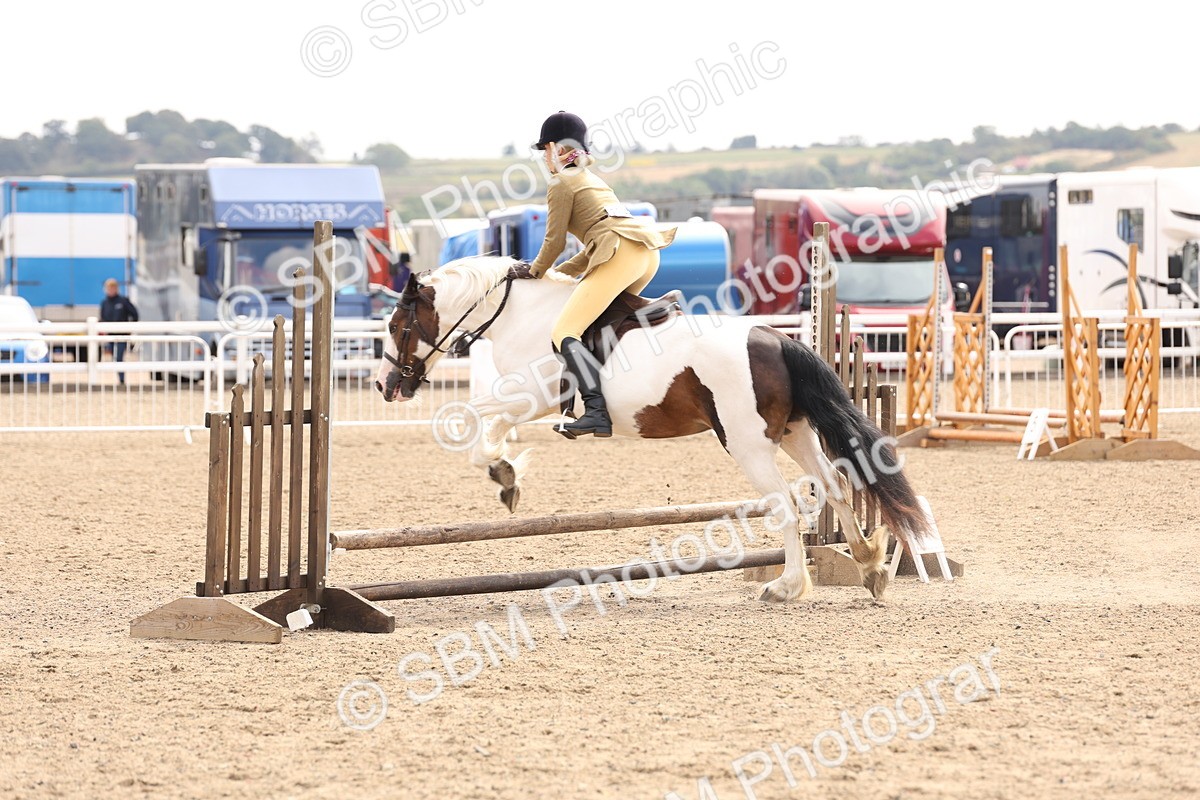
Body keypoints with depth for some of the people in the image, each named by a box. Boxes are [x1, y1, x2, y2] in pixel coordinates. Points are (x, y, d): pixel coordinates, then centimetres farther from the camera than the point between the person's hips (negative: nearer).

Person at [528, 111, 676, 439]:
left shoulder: (561, 184, 5)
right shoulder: (592, 179, 31)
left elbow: (554, 241, 4)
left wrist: (537, 271, 22)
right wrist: (558, 273, 30)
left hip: (622, 254, -9)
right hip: (647, 253, 9)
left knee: (563, 332, -15)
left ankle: (597, 412, -32)